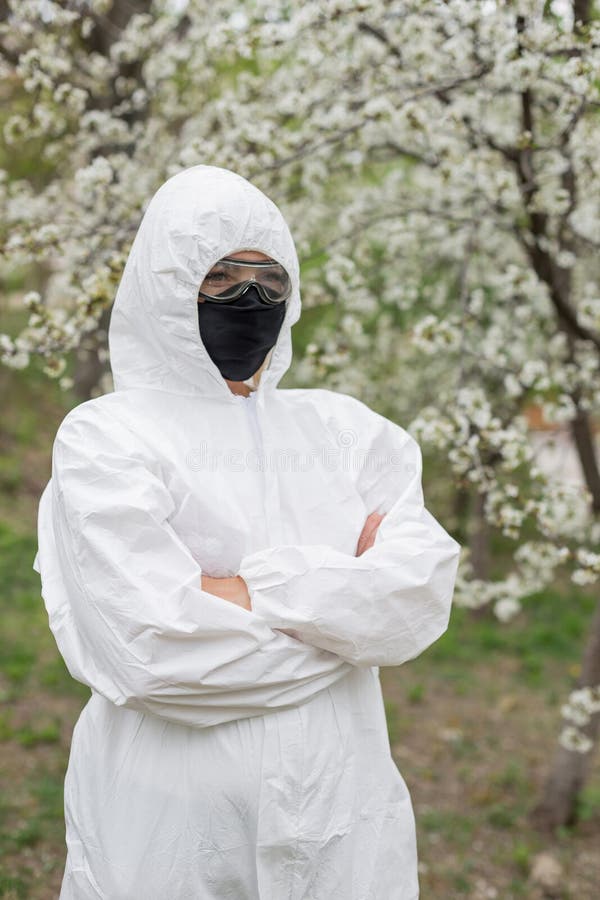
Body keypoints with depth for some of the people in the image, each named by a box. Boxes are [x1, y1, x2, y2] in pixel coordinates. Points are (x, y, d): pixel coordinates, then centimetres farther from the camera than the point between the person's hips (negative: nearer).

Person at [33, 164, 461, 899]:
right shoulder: (104, 438, -7)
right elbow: (148, 645, -19)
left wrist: (239, 588, -16)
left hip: (339, 820, 4)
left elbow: (423, 593, -8)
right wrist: (345, 596, -10)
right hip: (170, 830, -3)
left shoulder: (345, 431, 5)